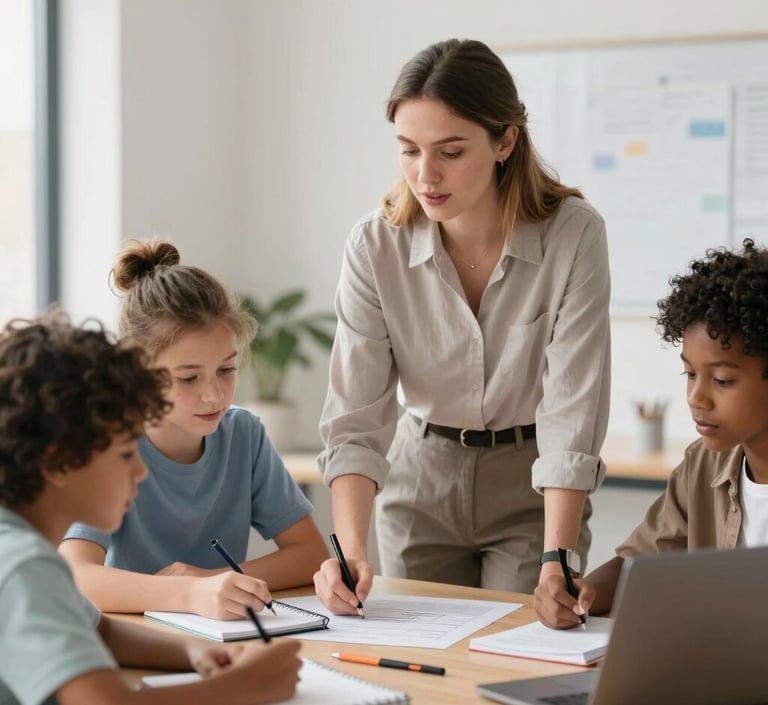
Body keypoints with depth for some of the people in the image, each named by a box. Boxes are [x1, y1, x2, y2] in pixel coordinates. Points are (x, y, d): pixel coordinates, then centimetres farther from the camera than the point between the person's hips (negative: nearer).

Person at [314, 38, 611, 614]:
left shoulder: (573, 235, -20)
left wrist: (556, 562, -29)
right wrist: (351, 550, -31)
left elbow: (572, 414, -21)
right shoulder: (376, 246, -15)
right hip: (421, 485, 2)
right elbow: (356, 419, -17)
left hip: (534, 491, -2)